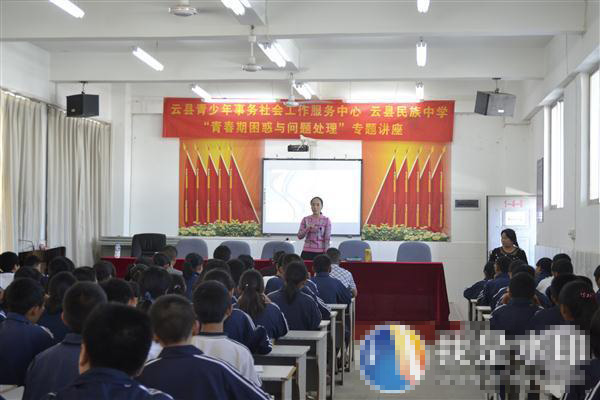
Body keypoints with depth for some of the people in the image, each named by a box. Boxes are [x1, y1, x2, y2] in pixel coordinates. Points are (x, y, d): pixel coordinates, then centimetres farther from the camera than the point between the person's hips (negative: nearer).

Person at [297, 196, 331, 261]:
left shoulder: (326, 220, 0)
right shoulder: (305, 220, 6)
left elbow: (327, 239, -1)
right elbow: (299, 236, 3)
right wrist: (308, 229, -14)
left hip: (320, 252, -2)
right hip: (307, 252, 2)